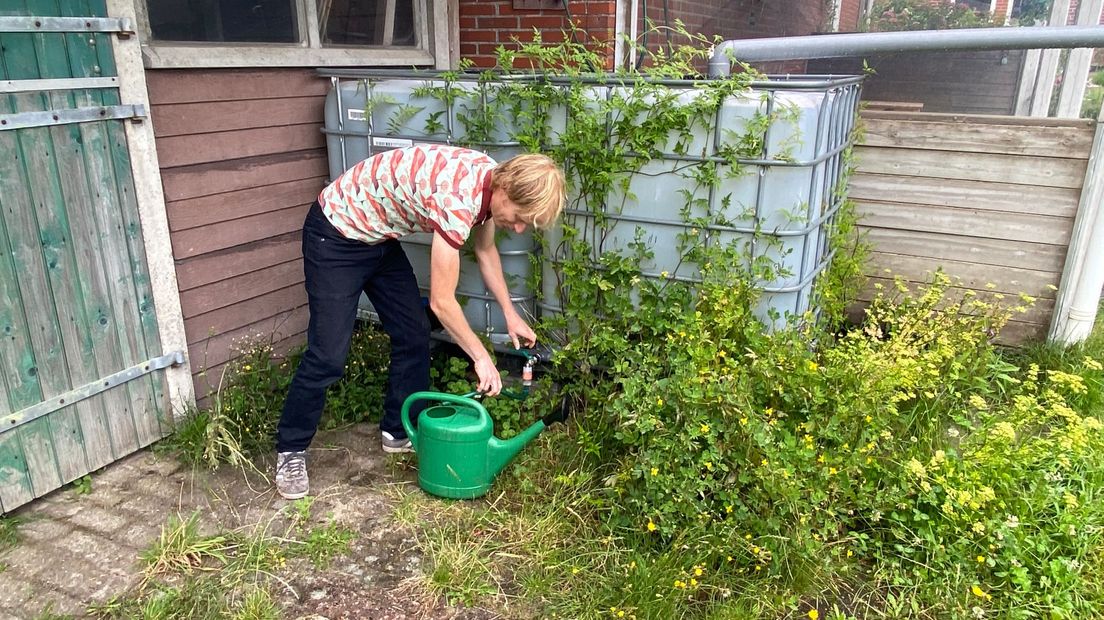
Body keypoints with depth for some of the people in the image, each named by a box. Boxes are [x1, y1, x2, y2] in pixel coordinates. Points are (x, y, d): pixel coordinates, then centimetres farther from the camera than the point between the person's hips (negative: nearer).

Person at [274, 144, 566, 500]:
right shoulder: (457, 198, -36)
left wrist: (511, 314, 13)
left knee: (413, 335, 7)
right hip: (336, 235, -9)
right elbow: (442, 301, -27)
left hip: (380, 237, 9)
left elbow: (485, 250, 11)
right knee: (328, 355, -8)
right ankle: (290, 450, 11)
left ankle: (400, 430, 23)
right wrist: (482, 358, -15)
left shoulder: (492, 180, -9)